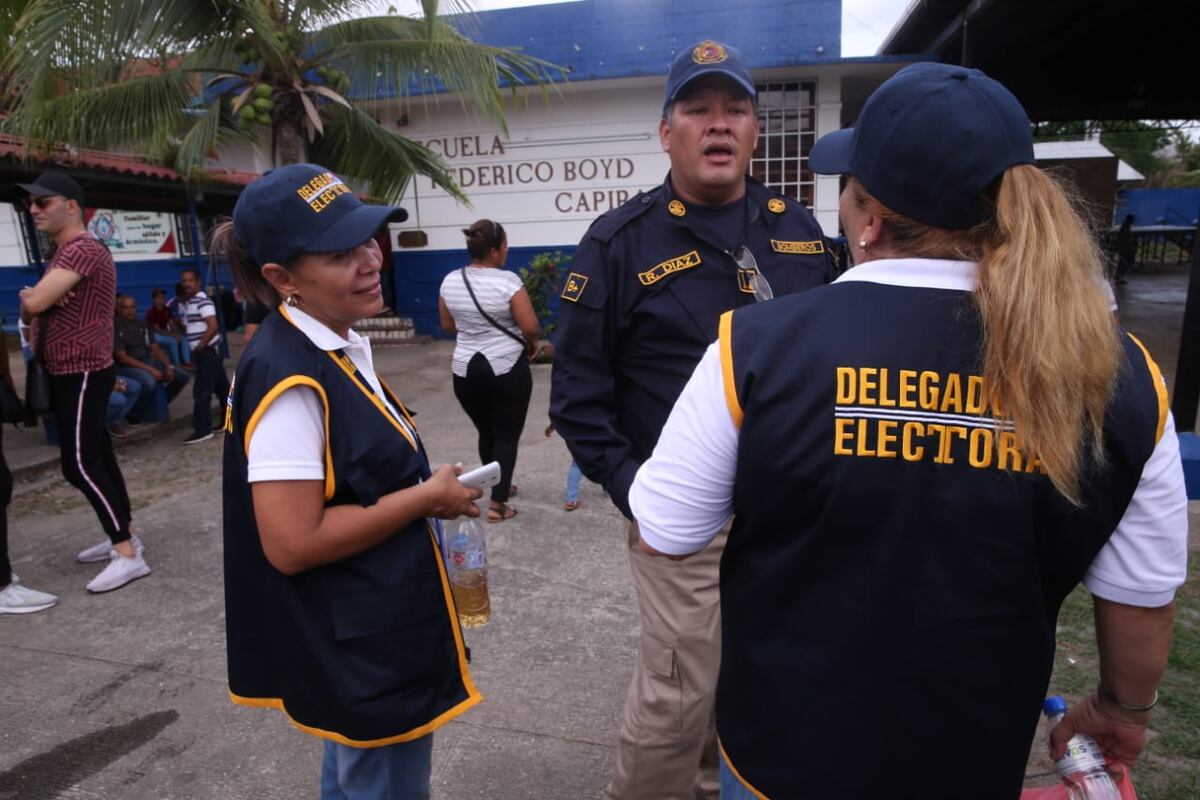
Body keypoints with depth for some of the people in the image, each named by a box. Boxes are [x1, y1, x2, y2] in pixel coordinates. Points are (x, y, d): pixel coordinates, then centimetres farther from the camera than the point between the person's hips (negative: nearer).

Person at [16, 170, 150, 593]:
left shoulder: (83, 249, -17)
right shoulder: (65, 254, 18)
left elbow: (33, 303, -24)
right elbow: (33, 309, 16)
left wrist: (30, 298, -1)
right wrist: (32, 300, -7)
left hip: (83, 374, -10)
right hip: (69, 373, 10)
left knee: (80, 465, -12)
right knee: (97, 458, 13)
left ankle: (129, 554, -10)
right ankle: (122, 536, 21)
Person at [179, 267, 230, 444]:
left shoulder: (203, 301, -15)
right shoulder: (184, 303, 14)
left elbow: (213, 326, -24)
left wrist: (199, 347, -20)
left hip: (208, 351, -9)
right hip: (204, 352, 9)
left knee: (201, 391, -9)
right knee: (221, 386, 15)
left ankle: (202, 429, -6)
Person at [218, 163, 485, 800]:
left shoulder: (342, 348, 3)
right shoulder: (291, 382, -27)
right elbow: (292, 544, -28)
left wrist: (420, 479, 2)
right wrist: (427, 497, -21)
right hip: (357, 642, -9)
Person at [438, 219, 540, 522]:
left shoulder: (450, 281, 1)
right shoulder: (508, 281, -15)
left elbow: (448, 325, 12)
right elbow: (531, 327, -15)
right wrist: (531, 341, 6)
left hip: (466, 371, 5)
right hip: (507, 370, -5)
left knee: (486, 432, 21)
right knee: (507, 436, 5)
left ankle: (498, 486, 38)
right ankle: (497, 504, 6)